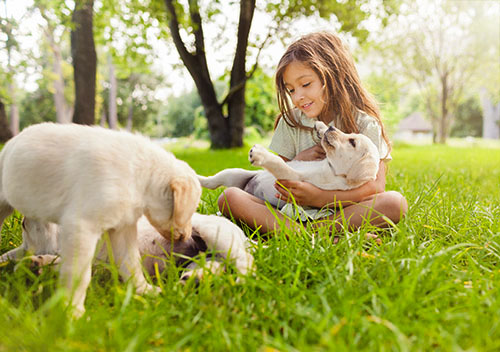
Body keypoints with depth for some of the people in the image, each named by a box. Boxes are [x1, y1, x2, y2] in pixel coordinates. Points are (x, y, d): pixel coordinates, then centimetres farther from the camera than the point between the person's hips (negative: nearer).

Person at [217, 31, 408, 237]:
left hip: (345, 212, -2)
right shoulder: (291, 122, 8)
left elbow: (376, 186, -11)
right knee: (229, 197, -19)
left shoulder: (364, 124, 0)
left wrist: (318, 197, -23)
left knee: (395, 202, -31)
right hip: (292, 212, 2)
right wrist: (298, 162, -12)